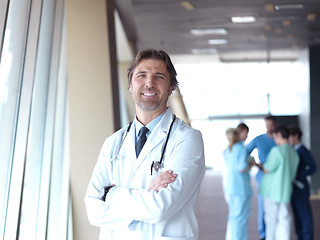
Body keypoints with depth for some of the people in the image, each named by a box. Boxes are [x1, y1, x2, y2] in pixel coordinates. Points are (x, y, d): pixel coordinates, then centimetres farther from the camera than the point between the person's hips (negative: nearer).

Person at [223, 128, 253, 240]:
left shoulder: (226, 151, 9)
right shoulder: (241, 149, -13)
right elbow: (242, 168, -20)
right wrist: (252, 164, -3)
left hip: (228, 187, 7)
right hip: (241, 187, -7)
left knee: (233, 214, 18)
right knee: (240, 216, -2)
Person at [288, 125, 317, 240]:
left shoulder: (303, 150, -14)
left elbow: (313, 168, -17)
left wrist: (297, 175, -21)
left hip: (301, 187, -8)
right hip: (293, 187, 8)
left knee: (305, 214, -1)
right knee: (297, 214, 12)